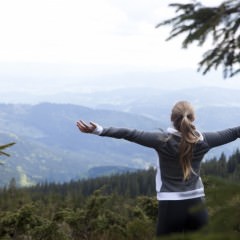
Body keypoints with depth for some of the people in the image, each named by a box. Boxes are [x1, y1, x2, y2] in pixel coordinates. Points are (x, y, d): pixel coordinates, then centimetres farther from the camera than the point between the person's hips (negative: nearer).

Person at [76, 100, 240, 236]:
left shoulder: (163, 141, -11)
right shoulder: (202, 140, -3)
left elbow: (129, 134, -15)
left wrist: (99, 130, -16)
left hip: (170, 206, -2)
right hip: (197, 206, 2)